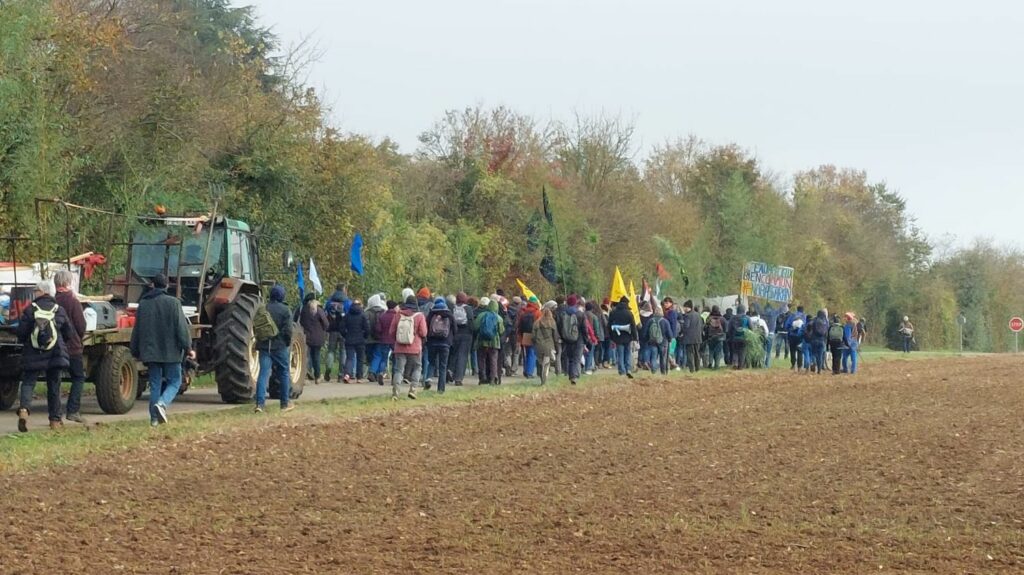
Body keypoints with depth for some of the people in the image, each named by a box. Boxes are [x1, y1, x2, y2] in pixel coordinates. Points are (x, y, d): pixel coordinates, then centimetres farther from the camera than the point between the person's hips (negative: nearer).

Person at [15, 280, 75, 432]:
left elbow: (21, 332, -6)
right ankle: (55, 419, 17)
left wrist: (24, 342, 17)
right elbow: (70, 333, 7)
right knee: (54, 387, 13)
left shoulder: (30, 310, -6)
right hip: (55, 355, 2)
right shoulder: (59, 311, 1)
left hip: (32, 355, -2)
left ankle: (24, 409, -25)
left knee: (28, 383, 1)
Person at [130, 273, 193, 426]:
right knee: (174, 381, 5)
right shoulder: (173, 303, -8)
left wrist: (135, 351, 20)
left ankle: (155, 418, 7)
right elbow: (181, 328, -10)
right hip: (170, 351, -4)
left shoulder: (143, 303, 5)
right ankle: (162, 403, -20)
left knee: (155, 384, 10)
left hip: (150, 351, 4)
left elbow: (137, 329, 11)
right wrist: (188, 348, -4)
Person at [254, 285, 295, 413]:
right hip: (280, 346, -3)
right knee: (284, 373, 12)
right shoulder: (284, 310, -7)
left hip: (264, 345, 3)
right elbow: (287, 330, -11)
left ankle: (260, 403, -15)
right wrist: (288, 344, 4)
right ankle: (285, 403, 19)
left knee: (263, 373, -2)